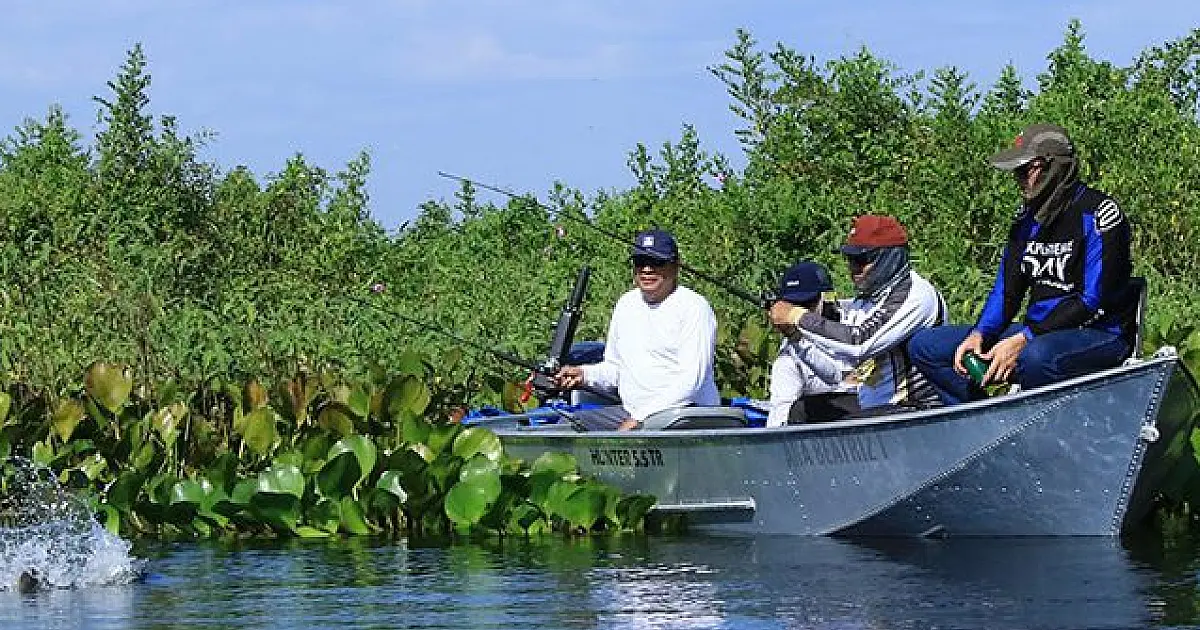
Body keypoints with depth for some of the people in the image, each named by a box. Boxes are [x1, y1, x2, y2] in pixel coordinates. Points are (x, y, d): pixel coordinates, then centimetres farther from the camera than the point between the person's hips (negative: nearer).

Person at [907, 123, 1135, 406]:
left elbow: (1094, 302, -18)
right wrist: (978, 335, -7)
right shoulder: (1027, 218, 13)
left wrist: (1024, 340, -22)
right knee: (924, 346, 1)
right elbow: (1007, 290, 15)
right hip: (1035, 331, 8)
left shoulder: (1097, 212, -12)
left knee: (1036, 357, -44)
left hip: (1098, 336, -8)